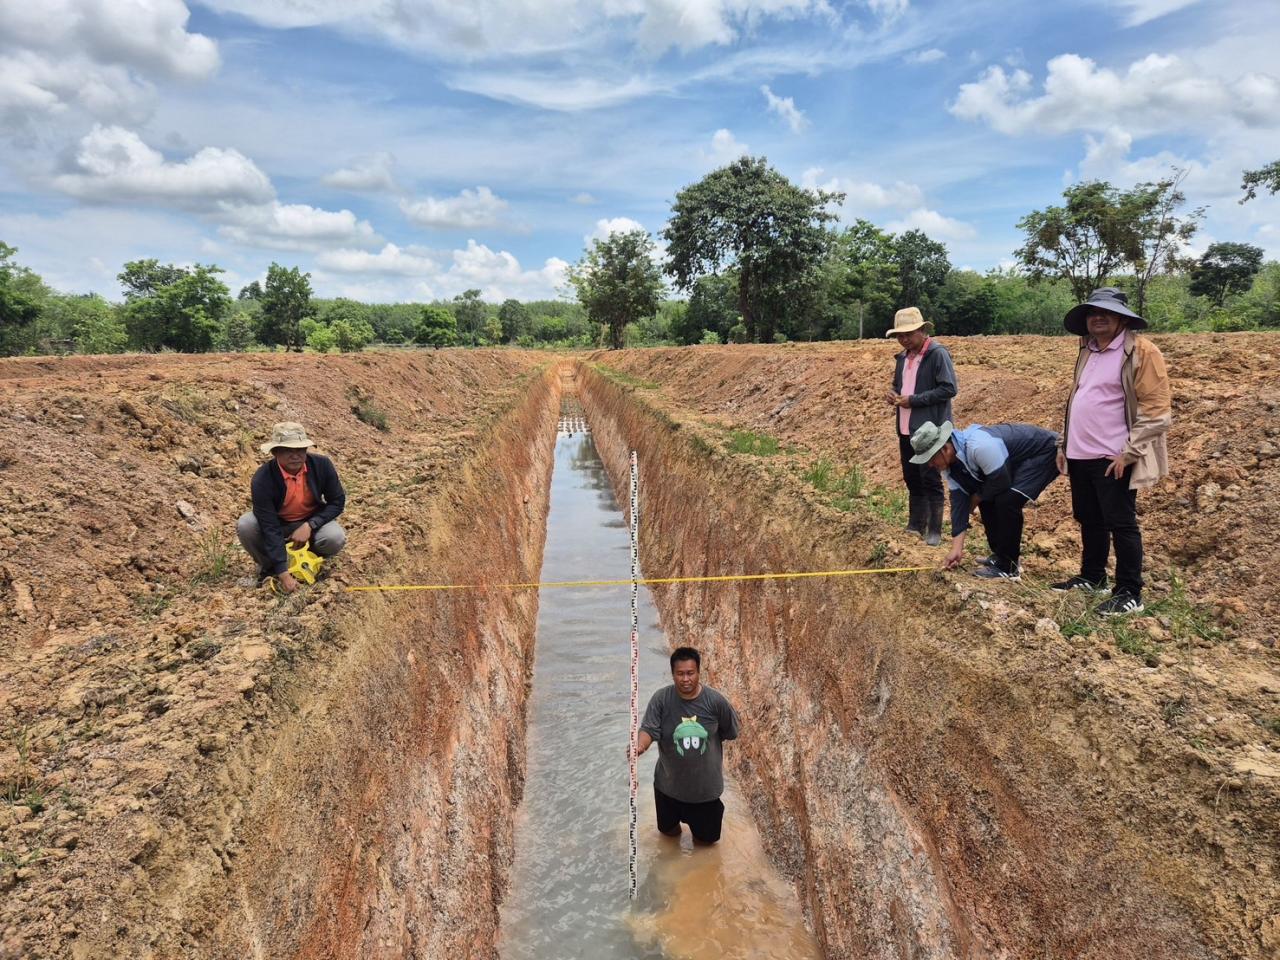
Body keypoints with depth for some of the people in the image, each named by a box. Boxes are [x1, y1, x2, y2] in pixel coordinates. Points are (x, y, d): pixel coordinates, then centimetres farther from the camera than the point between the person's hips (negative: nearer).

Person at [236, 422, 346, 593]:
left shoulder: (322, 465, -23)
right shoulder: (262, 479, -29)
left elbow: (337, 502, -10)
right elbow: (270, 528, -30)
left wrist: (309, 526, -25)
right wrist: (283, 574, -34)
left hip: (311, 522, 1)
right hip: (277, 523, 0)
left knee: (336, 538, -30)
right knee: (245, 526, -30)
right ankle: (269, 565, 0)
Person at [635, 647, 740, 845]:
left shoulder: (715, 700, -19)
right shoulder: (661, 699, -20)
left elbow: (730, 732, -3)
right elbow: (649, 730, -25)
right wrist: (640, 746, -45)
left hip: (706, 784, 0)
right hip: (669, 784, 0)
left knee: (707, 837, 18)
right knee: (669, 830, 22)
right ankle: (678, 816, 54)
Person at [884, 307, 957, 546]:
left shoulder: (938, 354, -11)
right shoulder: (903, 357, 13)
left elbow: (949, 389, -16)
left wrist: (914, 400, -18)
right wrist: (893, 395, 3)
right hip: (906, 428, 8)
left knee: (930, 480, -2)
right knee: (911, 479, 14)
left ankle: (934, 531, 6)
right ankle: (915, 525, 25)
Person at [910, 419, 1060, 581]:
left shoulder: (978, 446, -37)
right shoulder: (949, 462, -8)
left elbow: (1001, 482, -30)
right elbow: (959, 500, -6)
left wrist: (977, 497, -9)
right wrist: (956, 548, -8)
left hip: (1043, 452, -9)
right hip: (1017, 459, 9)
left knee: (1007, 501, -22)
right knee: (987, 501, 5)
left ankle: (1007, 567, -9)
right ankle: (1000, 556, 21)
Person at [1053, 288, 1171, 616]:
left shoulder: (1141, 351, -10)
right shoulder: (1088, 352, 16)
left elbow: (1157, 409, -14)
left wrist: (1129, 453, -18)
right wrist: (1065, 444, 17)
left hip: (1113, 458, -8)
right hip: (1080, 455, 8)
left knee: (1120, 524, -1)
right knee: (1089, 520, 17)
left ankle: (1129, 594, 10)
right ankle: (1091, 576, 33)